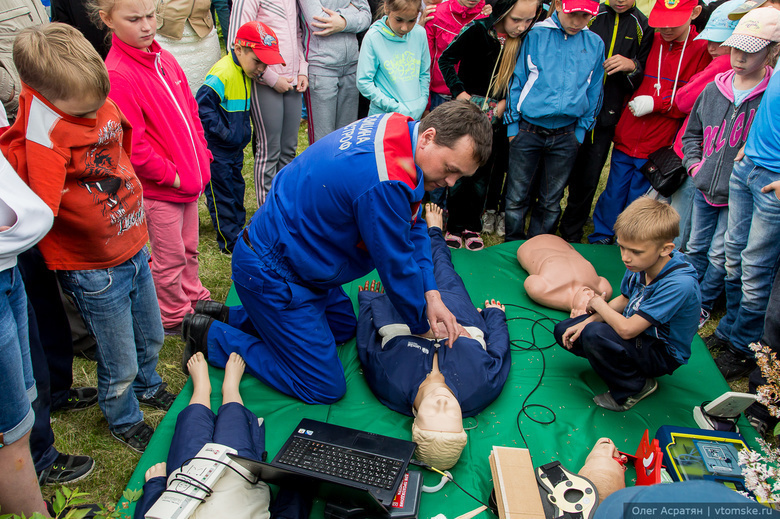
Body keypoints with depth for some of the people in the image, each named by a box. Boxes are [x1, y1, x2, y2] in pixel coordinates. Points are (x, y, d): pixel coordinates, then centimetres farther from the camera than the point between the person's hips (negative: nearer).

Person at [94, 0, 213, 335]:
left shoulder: (164, 58, 5)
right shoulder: (117, 75, -20)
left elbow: (190, 110, 15)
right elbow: (132, 146, -22)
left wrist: (202, 156, 7)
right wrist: (172, 176, -16)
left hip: (190, 178, 8)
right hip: (157, 188, -7)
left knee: (189, 248, 22)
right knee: (170, 257, 8)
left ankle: (194, 298, 42)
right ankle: (174, 318, 27)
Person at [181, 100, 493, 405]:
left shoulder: (397, 127, -3)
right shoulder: (385, 184, -34)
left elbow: (412, 226, 5)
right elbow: (396, 266, -20)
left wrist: (431, 294, -2)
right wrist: (422, 327, -1)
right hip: (273, 275, -10)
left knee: (344, 327, 27)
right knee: (323, 388, -1)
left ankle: (233, 318, 25)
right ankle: (211, 336, 6)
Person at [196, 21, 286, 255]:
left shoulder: (244, 73, 7)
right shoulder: (222, 74, -23)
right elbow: (202, 107, -27)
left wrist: (244, 131, 11)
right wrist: (224, 133, -25)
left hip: (234, 148, 9)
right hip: (215, 150, -9)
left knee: (236, 189, 19)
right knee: (221, 194, 2)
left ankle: (238, 230, 34)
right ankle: (231, 242, 11)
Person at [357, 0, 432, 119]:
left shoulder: (420, 33, 1)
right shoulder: (373, 37, -11)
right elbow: (364, 82, -11)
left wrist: (422, 104, 1)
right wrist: (397, 108, -13)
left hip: (417, 114, 4)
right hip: (383, 114, -3)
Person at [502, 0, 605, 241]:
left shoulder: (595, 44, 6)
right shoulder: (535, 36, 0)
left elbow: (593, 94, 13)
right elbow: (517, 82, 4)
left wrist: (580, 132, 9)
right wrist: (512, 126, 3)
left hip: (565, 137, 2)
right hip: (528, 131, -2)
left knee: (551, 202, 10)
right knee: (517, 198, 2)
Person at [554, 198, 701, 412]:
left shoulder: (679, 284, -35)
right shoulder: (640, 263, -12)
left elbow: (627, 329, -34)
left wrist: (599, 304, -15)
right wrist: (586, 322, -8)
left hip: (662, 353, -8)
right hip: (639, 332, 8)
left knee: (594, 335, -33)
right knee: (563, 331, 0)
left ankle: (634, 388, -7)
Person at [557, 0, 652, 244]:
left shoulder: (643, 27, 6)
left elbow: (643, 81, 6)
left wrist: (633, 67, -16)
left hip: (606, 119, 1)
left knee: (588, 181, 7)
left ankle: (571, 234, 23)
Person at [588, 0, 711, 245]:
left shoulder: (702, 50, -5)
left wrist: (657, 103, -13)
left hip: (657, 148, -2)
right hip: (625, 140, 2)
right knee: (613, 195, 9)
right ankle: (598, 242, 27)